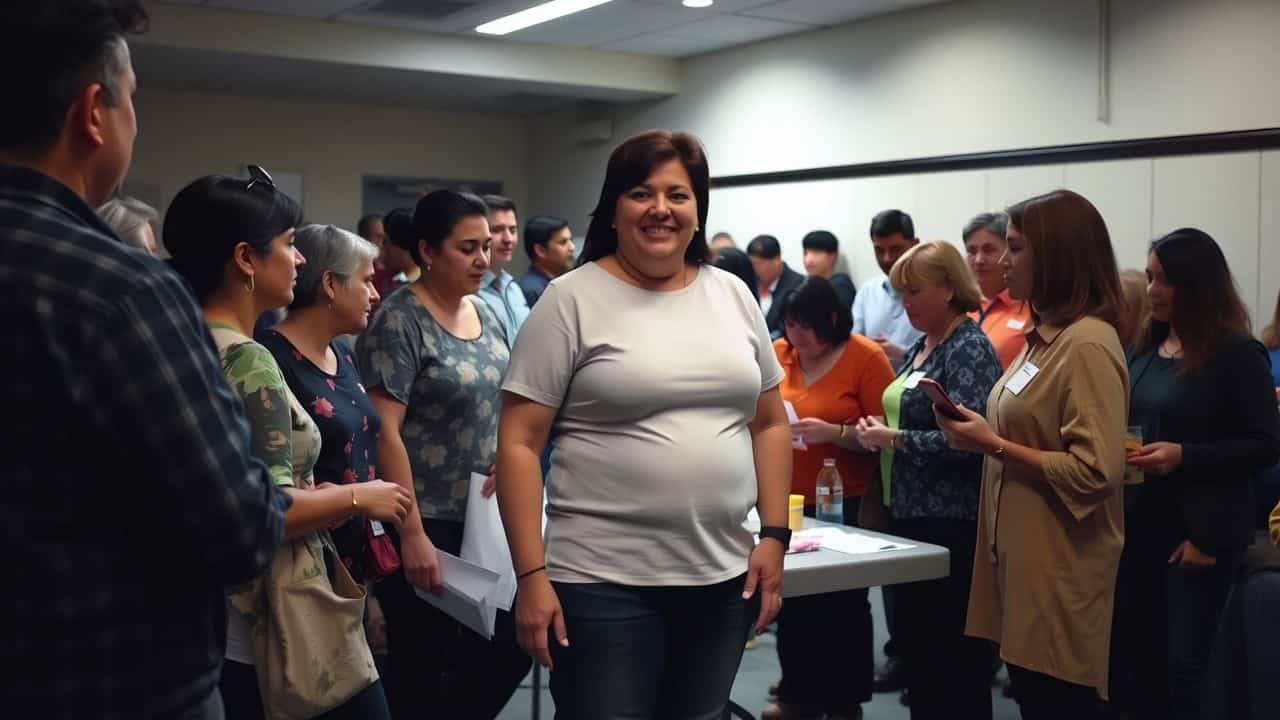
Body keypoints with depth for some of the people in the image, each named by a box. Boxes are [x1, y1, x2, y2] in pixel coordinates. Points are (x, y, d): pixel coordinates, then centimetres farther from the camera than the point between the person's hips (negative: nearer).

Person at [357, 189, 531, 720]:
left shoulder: (486, 315, 9)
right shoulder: (400, 321, -12)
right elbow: (384, 432, -17)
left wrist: (507, 455, -2)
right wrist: (412, 535, -21)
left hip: (485, 519, 7)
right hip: (427, 523, -7)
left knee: (510, 649, 8)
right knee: (420, 666, 4)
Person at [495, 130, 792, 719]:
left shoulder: (733, 296, 8)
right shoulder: (571, 300, -6)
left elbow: (769, 424, 13)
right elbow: (519, 443, -9)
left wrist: (774, 534, 4)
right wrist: (532, 575, -14)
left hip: (723, 577, 5)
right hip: (602, 582, -4)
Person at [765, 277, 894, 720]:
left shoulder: (866, 358, -10)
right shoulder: (778, 353, 3)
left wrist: (832, 433, -25)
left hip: (846, 504, -4)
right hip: (788, 501, 4)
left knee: (842, 605, 4)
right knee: (792, 599, 10)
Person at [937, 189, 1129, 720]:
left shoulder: (1088, 344, -17)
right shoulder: (1046, 337, 14)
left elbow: (1095, 473, -23)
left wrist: (993, 445, -20)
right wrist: (979, 432, 7)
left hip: (1059, 566, -9)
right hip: (1025, 554, 9)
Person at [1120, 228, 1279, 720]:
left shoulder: (1238, 353, -10)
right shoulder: (1145, 350, 9)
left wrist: (1184, 456, -21)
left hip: (1201, 529, -6)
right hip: (1145, 521, 6)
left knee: (1184, 661, -1)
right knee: (1147, 654, 10)